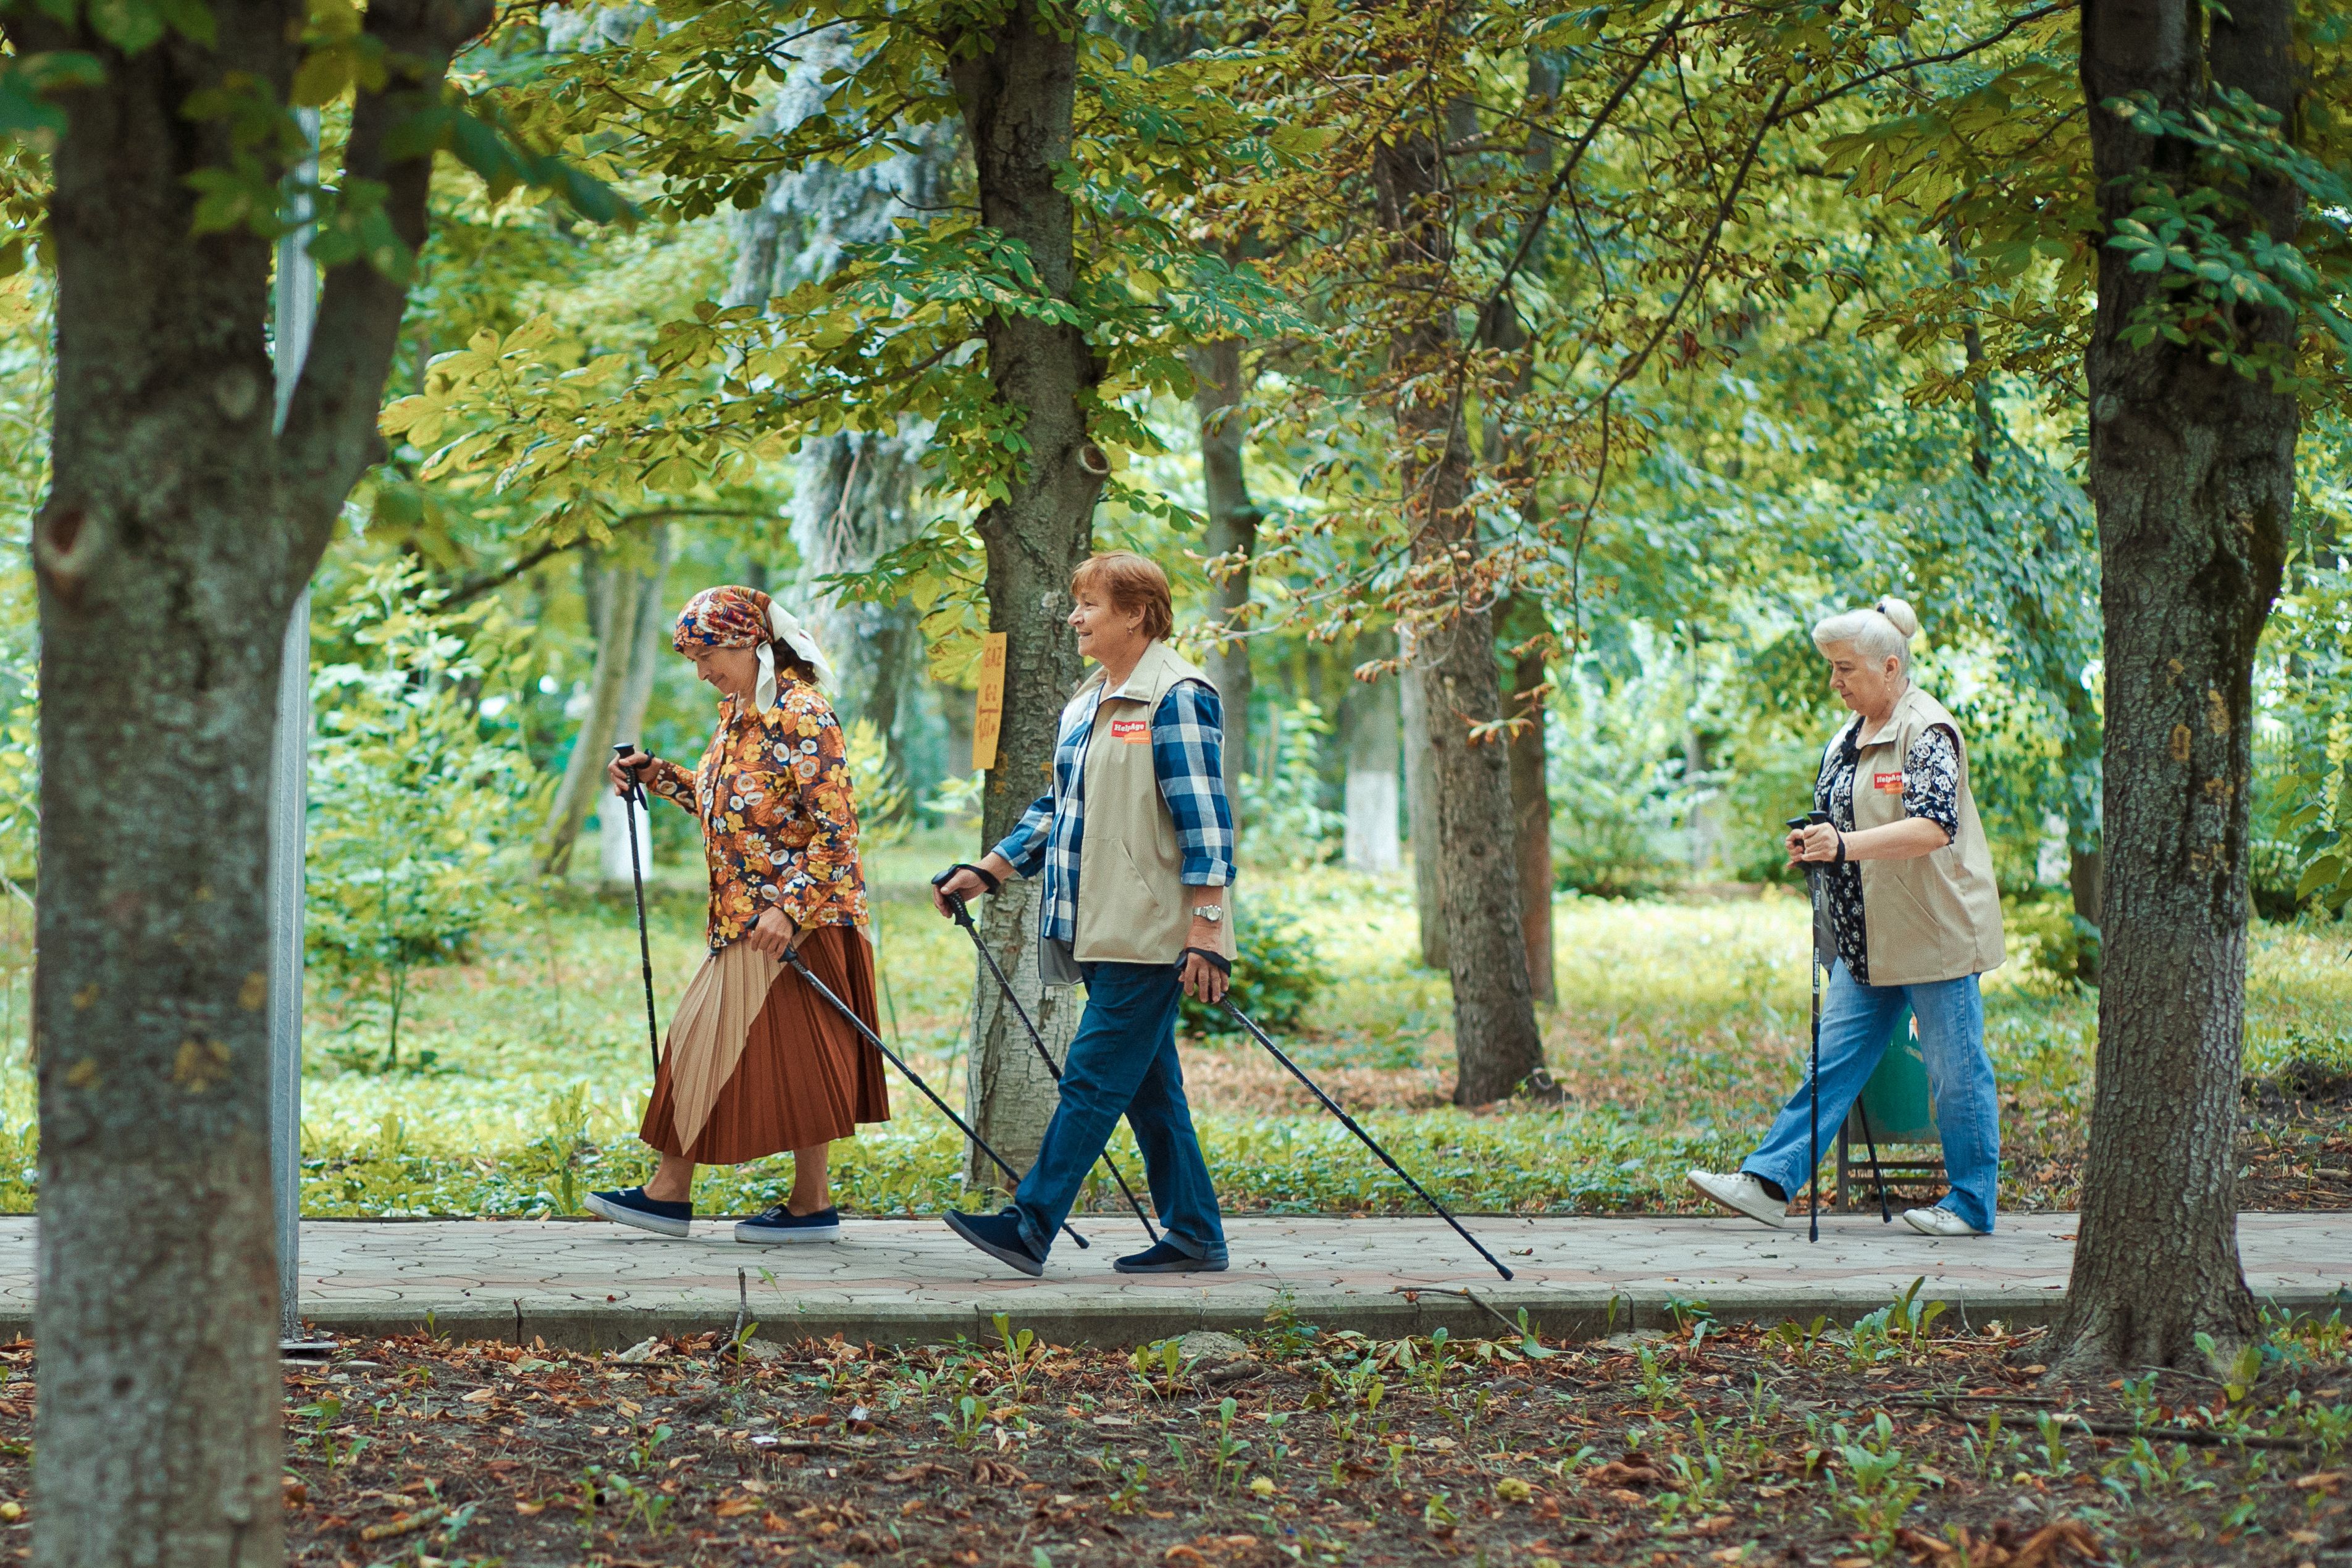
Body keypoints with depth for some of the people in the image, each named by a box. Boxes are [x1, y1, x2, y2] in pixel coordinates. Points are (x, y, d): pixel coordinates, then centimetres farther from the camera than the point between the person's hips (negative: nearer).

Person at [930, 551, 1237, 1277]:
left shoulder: (1176, 698, -10)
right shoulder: (1086, 705, 17)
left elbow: (1204, 820, -15)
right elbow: (1059, 807, 24)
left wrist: (1204, 932, -19)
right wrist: (986, 872, 16)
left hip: (1150, 936, -9)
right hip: (1102, 935, 9)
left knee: (1093, 1078, -10)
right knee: (1148, 1087, 9)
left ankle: (1030, 1227, -12)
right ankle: (1195, 1237, 14)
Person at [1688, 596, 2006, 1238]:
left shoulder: (1927, 732, -13)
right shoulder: (1849, 737, 15)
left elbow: (1935, 825, -27)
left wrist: (1846, 846, -33)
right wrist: (1814, 846, 8)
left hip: (1935, 934, -9)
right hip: (1867, 941, 9)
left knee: (1955, 1073, 0)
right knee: (1834, 1059, 5)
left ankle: (1972, 1206, 9)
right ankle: (1767, 1183, 1)